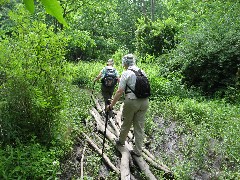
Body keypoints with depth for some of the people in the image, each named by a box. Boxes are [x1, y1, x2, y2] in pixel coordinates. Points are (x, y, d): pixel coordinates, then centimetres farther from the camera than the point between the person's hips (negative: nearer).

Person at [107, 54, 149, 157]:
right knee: (139, 126, 11)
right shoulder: (142, 72, 8)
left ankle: (121, 141, 41)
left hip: (132, 101, -5)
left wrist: (111, 105, -9)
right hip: (144, 101, 5)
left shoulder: (126, 73, -9)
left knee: (126, 124, 18)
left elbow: (120, 91, -14)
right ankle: (138, 151, 18)